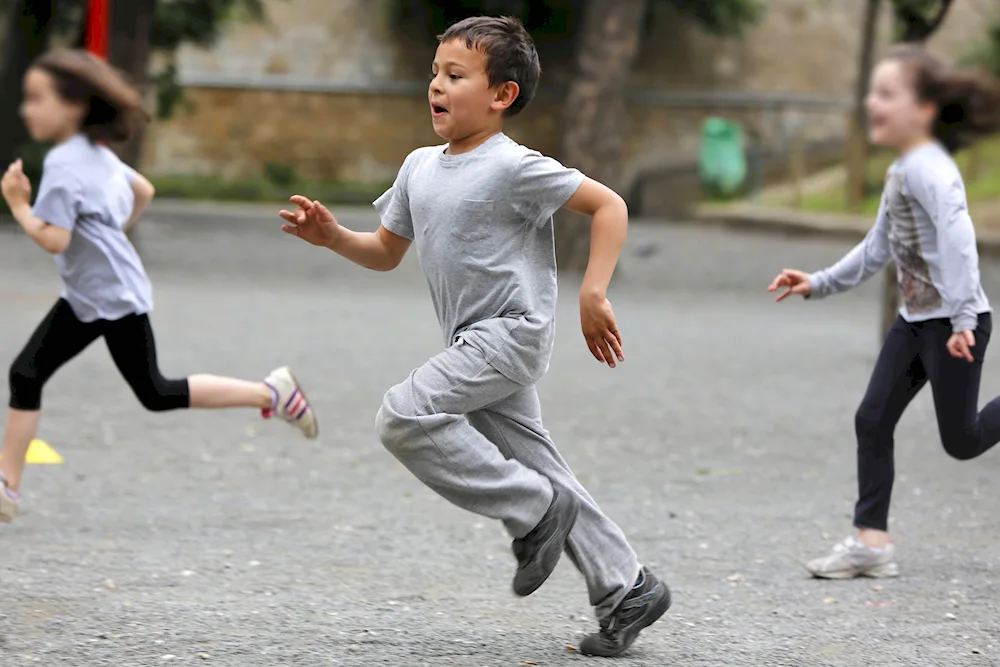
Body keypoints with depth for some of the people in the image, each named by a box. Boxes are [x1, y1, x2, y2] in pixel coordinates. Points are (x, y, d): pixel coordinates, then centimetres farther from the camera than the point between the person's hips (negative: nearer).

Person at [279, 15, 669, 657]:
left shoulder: (513, 167, -14)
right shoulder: (420, 166, 10)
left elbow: (609, 205, -14)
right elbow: (386, 252, 19)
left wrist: (593, 296, -20)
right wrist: (333, 236, 0)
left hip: (512, 331, -8)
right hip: (475, 341, 8)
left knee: (405, 416, -20)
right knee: (533, 466, 9)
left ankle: (536, 510, -11)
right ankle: (627, 588, 17)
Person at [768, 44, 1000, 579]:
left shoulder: (927, 167, -22)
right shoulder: (900, 171, 10)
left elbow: (956, 235, -34)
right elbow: (878, 247, 21)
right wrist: (820, 284, 17)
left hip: (954, 324, -9)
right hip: (916, 319, 9)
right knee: (872, 420, 2)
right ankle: (871, 542, 3)